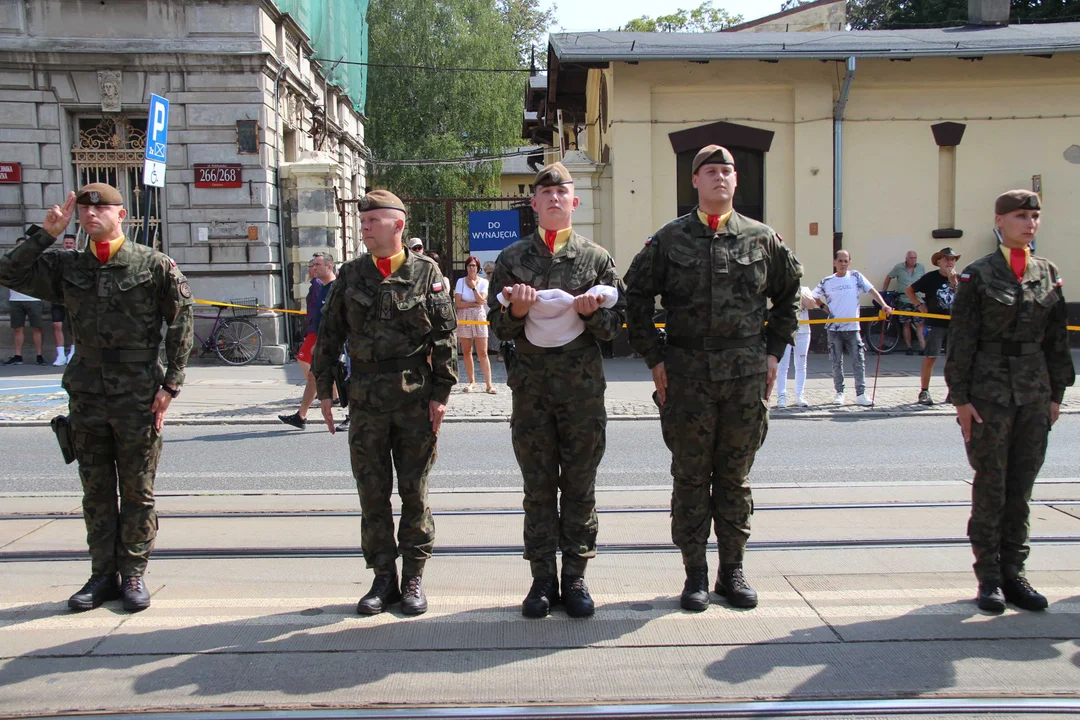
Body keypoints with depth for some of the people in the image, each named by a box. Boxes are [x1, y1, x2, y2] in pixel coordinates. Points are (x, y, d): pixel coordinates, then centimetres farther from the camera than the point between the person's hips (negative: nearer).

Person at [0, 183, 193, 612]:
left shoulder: (154, 265, -2)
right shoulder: (68, 267, 9)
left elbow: (181, 326, -2)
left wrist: (171, 384, -7)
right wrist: (46, 233, 0)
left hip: (138, 397, -4)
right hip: (86, 397, 4)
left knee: (138, 492, 4)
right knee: (96, 492, 10)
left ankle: (133, 575, 15)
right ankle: (103, 575, 20)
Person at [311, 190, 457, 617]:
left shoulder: (426, 272, 1)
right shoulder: (351, 274, 7)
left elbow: (445, 335, -1)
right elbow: (329, 333, 10)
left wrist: (441, 393, -5)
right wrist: (324, 389, 5)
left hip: (416, 400, -2)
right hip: (365, 402, 3)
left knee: (414, 493, 6)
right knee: (372, 494, 7)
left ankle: (414, 578, 18)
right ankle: (384, 578, 19)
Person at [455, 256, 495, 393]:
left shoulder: (483, 282, 3)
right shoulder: (461, 281, 1)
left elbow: (481, 301, -10)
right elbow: (457, 303, -7)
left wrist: (474, 287, -13)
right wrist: (475, 304, -10)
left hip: (479, 318, -1)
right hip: (464, 318, 1)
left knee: (483, 353, -5)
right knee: (466, 352, 7)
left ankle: (489, 384, -6)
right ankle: (471, 382, 17)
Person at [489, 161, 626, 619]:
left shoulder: (596, 257, 6)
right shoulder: (512, 258, 7)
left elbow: (616, 324, 5)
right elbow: (498, 326, 6)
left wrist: (592, 313, -15)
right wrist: (517, 311, -15)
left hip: (583, 387, 0)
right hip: (531, 388, 0)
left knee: (580, 487, 5)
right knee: (538, 488, 6)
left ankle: (575, 577, 16)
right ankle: (543, 578, 16)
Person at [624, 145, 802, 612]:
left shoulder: (762, 239, 6)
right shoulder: (670, 239, 2)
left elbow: (789, 295, 17)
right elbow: (636, 298, 6)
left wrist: (774, 350, 9)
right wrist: (654, 357, 0)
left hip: (747, 375, 1)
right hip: (687, 375, -1)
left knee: (735, 477, 9)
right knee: (690, 477, 5)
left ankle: (733, 571, 21)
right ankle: (695, 574, 16)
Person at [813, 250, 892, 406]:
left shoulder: (856, 277, 2)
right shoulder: (827, 282, 3)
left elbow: (872, 290, -4)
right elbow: (814, 297, 16)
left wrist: (884, 305, -19)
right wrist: (825, 307, 0)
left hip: (852, 327, 0)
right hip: (834, 328, 0)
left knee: (859, 361, -3)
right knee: (837, 362, 6)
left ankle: (861, 394, 1)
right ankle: (839, 393, 15)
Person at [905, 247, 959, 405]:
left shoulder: (958, 279, 9)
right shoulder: (931, 278, -2)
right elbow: (909, 290, 5)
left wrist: (953, 282, -14)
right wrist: (919, 305, -5)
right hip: (935, 323, -4)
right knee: (930, 358, -6)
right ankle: (924, 392, 2)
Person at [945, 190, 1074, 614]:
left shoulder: (1048, 274, 9)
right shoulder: (978, 275, -4)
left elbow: (1056, 339, 13)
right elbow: (961, 340, -5)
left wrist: (1056, 393, 9)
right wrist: (961, 398, -9)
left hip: (1035, 393, 4)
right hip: (989, 391, -4)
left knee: (1021, 487, 9)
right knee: (990, 486, 1)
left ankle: (1013, 573, 19)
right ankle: (989, 579, 11)